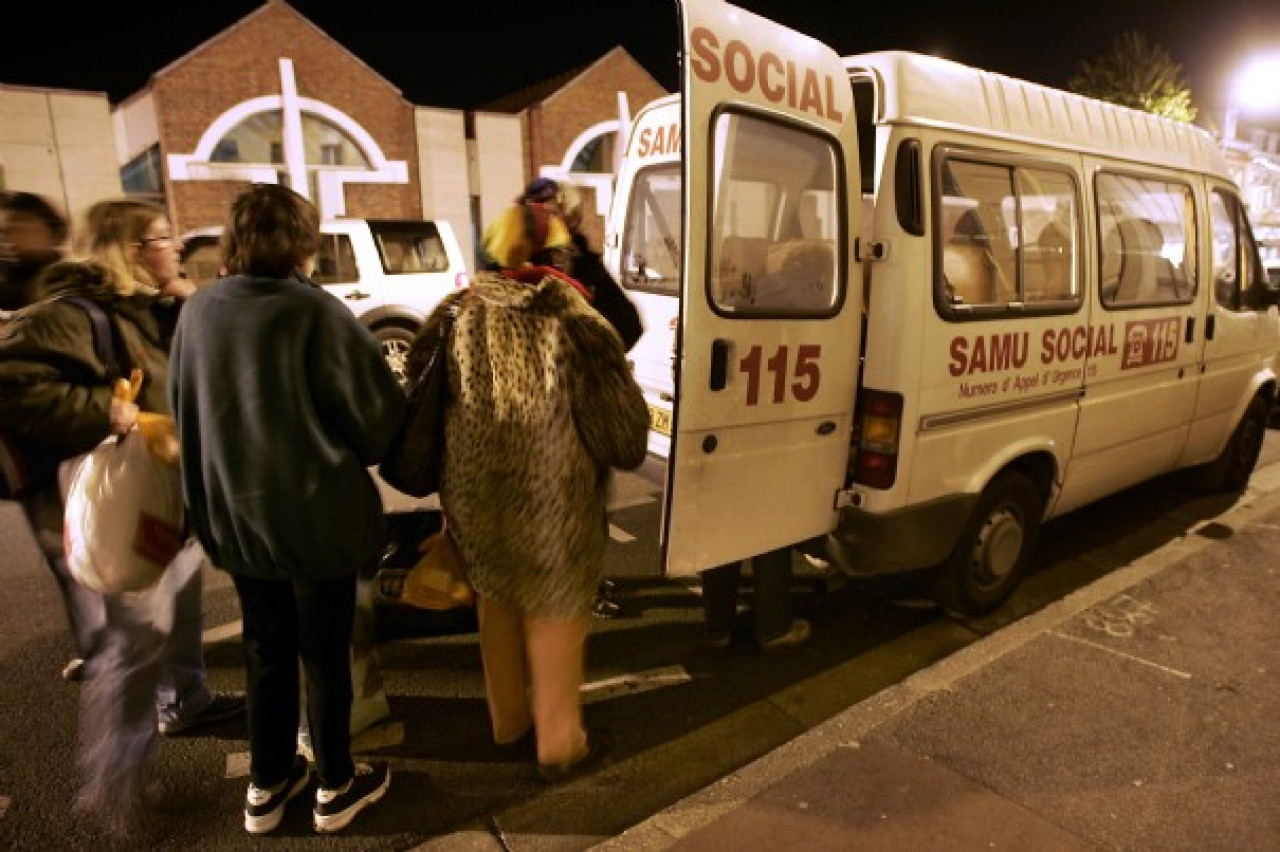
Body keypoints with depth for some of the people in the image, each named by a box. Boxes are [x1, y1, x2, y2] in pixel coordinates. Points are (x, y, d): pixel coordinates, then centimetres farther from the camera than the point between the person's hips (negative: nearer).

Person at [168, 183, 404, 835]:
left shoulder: (198, 310, -2)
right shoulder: (315, 312, -18)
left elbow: (183, 411, 8)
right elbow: (376, 413, -13)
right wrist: (363, 454, 9)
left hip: (234, 512, 5)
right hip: (317, 513, -5)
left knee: (265, 647, 20)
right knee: (326, 652, 12)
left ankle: (267, 785, 35)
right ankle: (336, 787, 30)